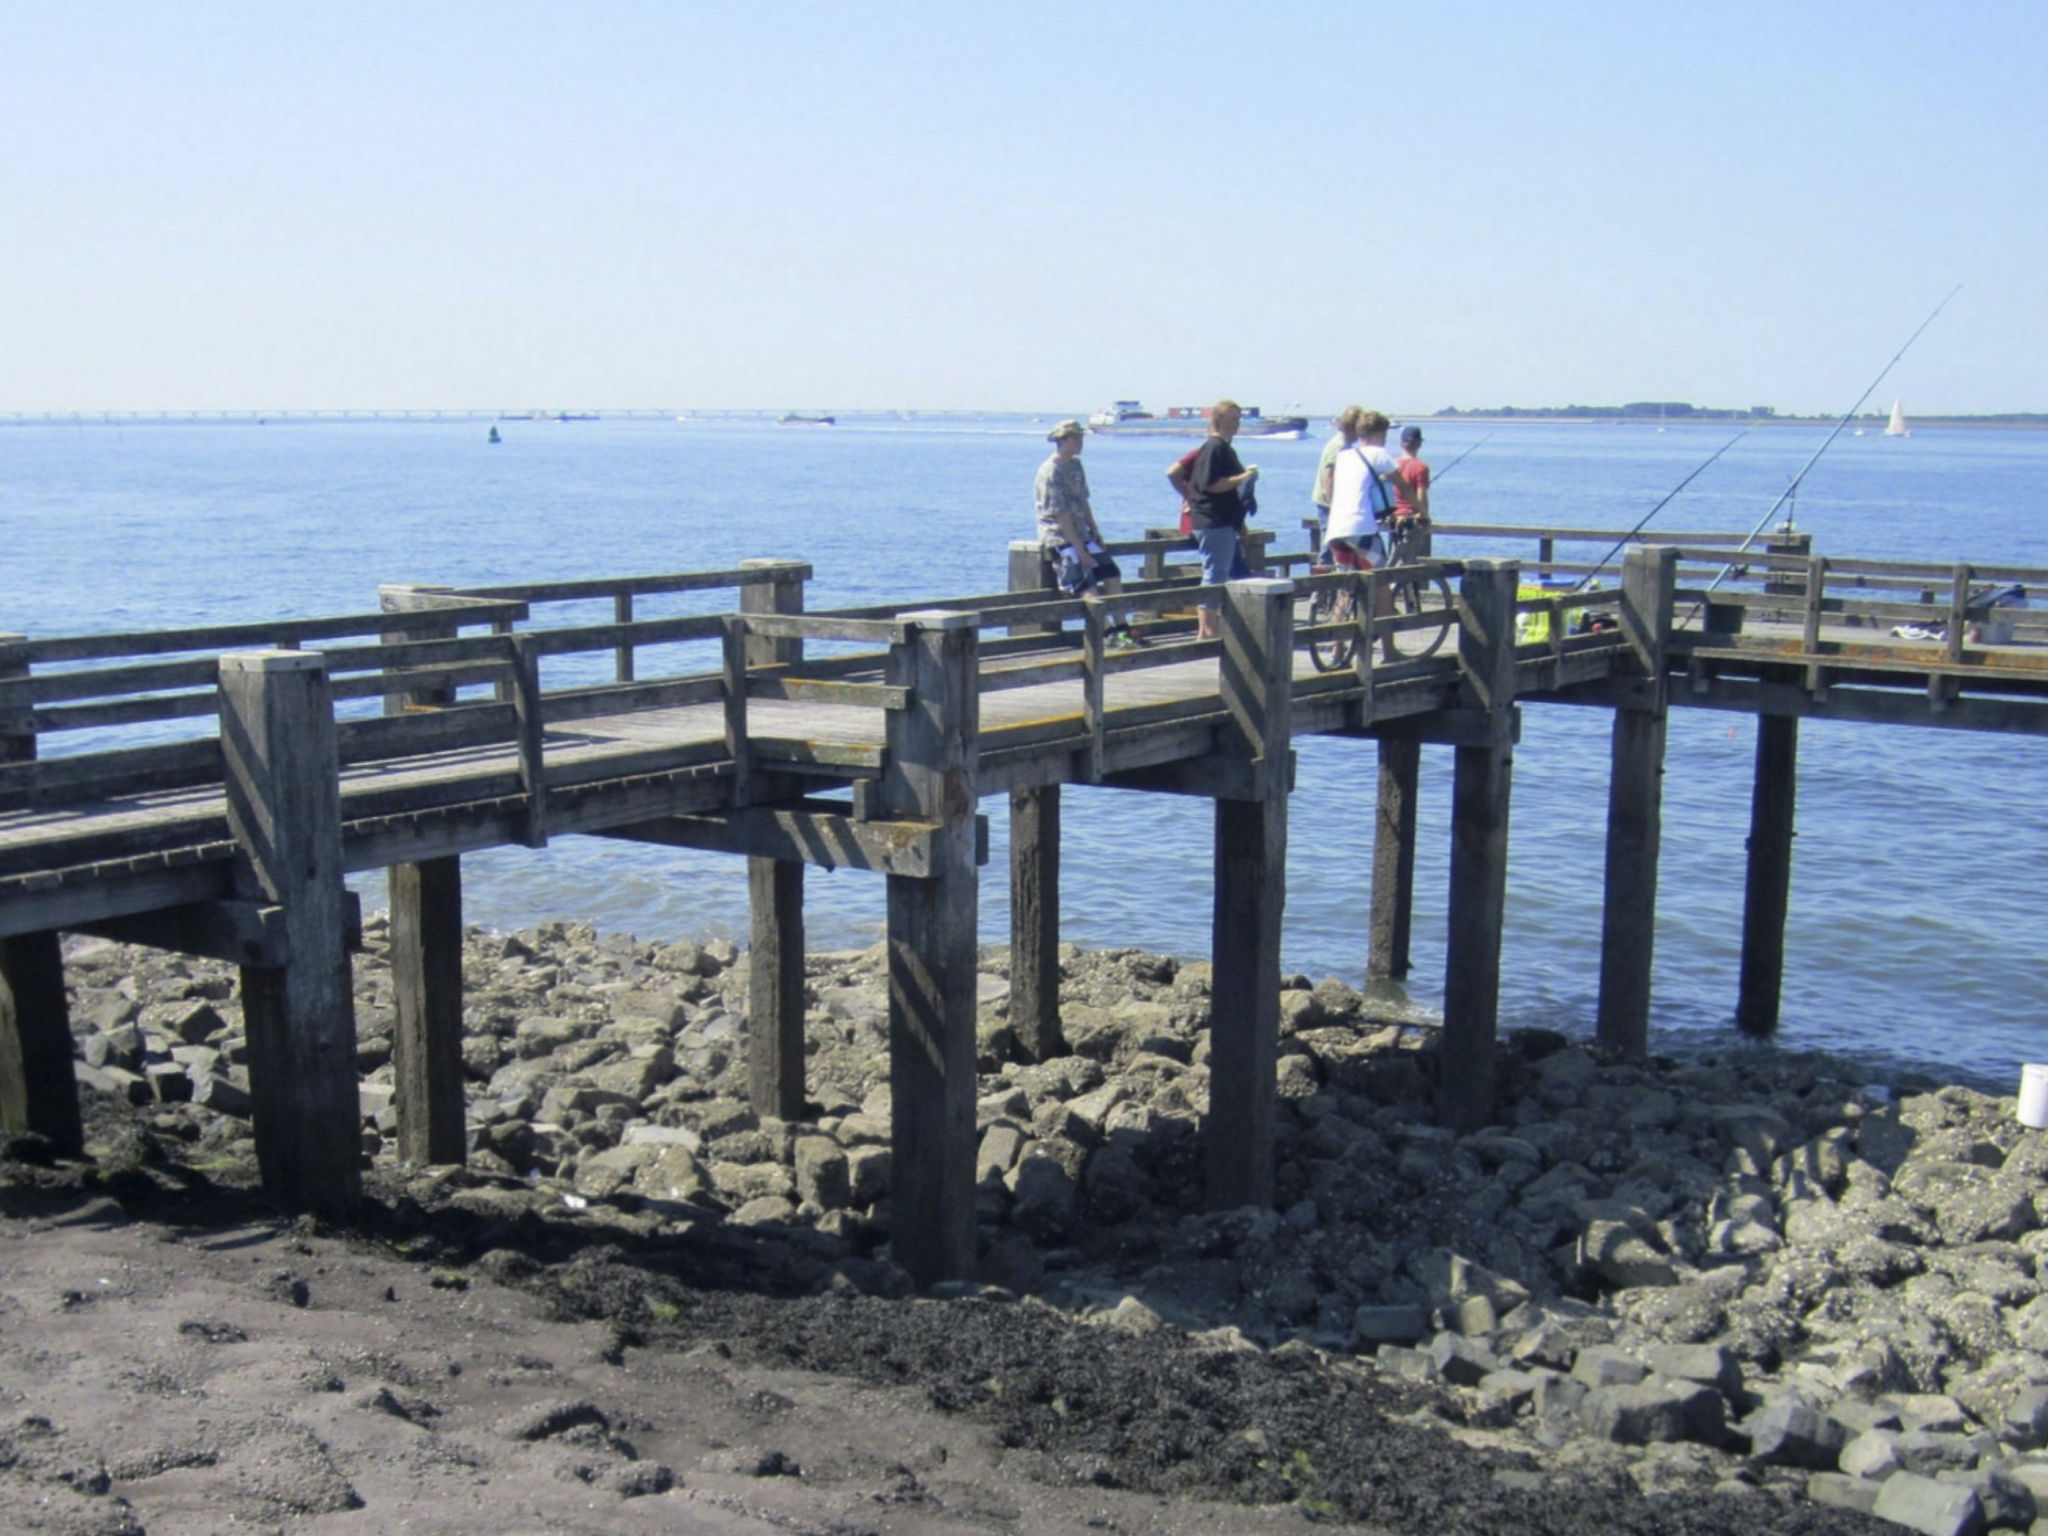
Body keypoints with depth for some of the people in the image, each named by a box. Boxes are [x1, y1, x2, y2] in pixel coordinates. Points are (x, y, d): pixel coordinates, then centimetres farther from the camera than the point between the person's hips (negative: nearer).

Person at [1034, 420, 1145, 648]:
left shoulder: (1075, 464, 12)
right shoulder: (1050, 472, -15)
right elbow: (1060, 515, -19)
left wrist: (1095, 533, 10)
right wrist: (1080, 550, -20)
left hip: (1081, 534, 9)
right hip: (1059, 537, -9)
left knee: (1112, 575, 1)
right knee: (1087, 586, -19)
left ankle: (1121, 628, 5)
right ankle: (1110, 636, -23)